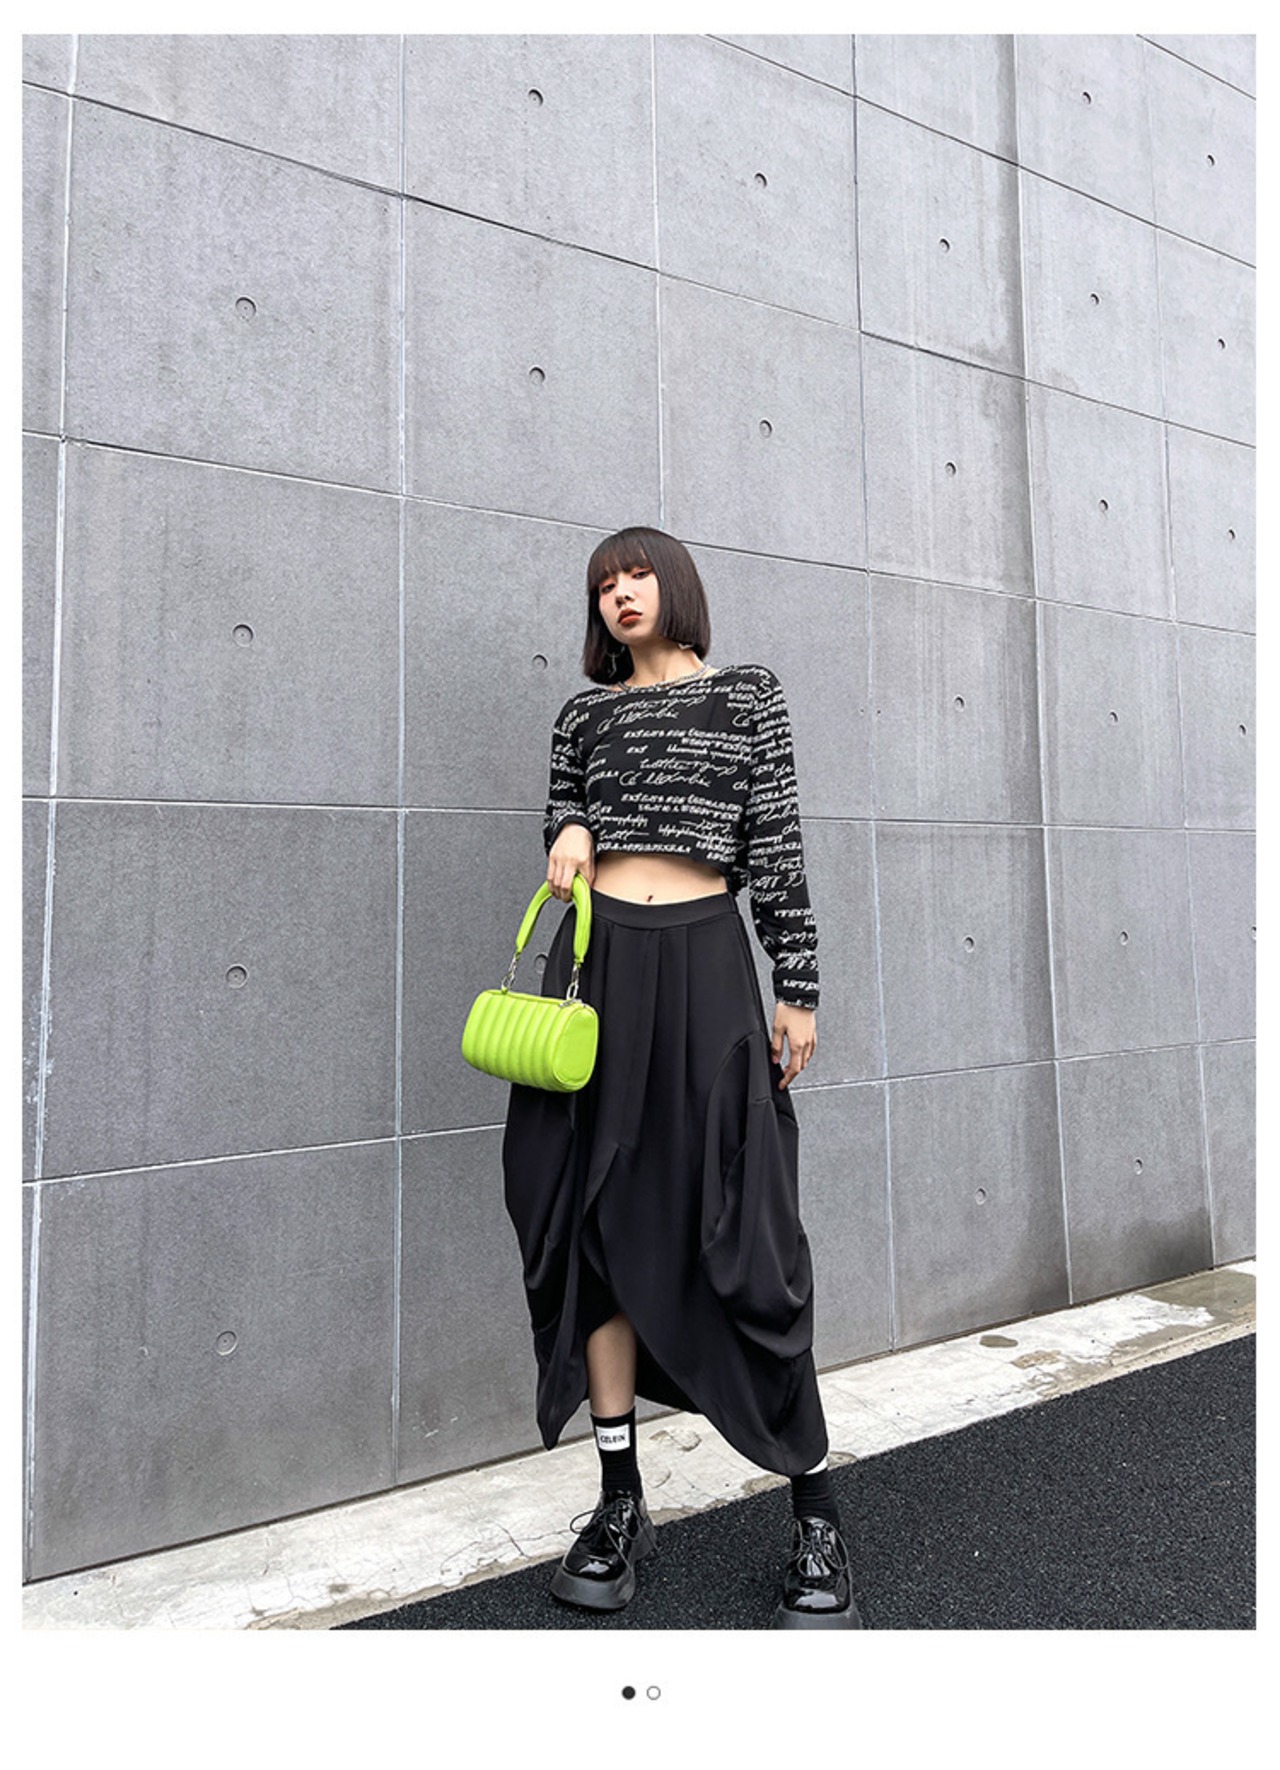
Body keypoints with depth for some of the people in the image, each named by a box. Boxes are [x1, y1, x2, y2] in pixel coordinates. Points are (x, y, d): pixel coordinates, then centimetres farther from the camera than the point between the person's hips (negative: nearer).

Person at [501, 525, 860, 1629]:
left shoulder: (746, 692, 9)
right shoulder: (586, 712, 15)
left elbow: (778, 842, 4)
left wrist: (799, 988, -1)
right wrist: (569, 832, 0)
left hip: (706, 961, -3)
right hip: (600, 963, 3)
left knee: (745, 1236, -4)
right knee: (599, 1226, 4)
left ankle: (818, 1519, 13)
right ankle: (621, 1504, 20)